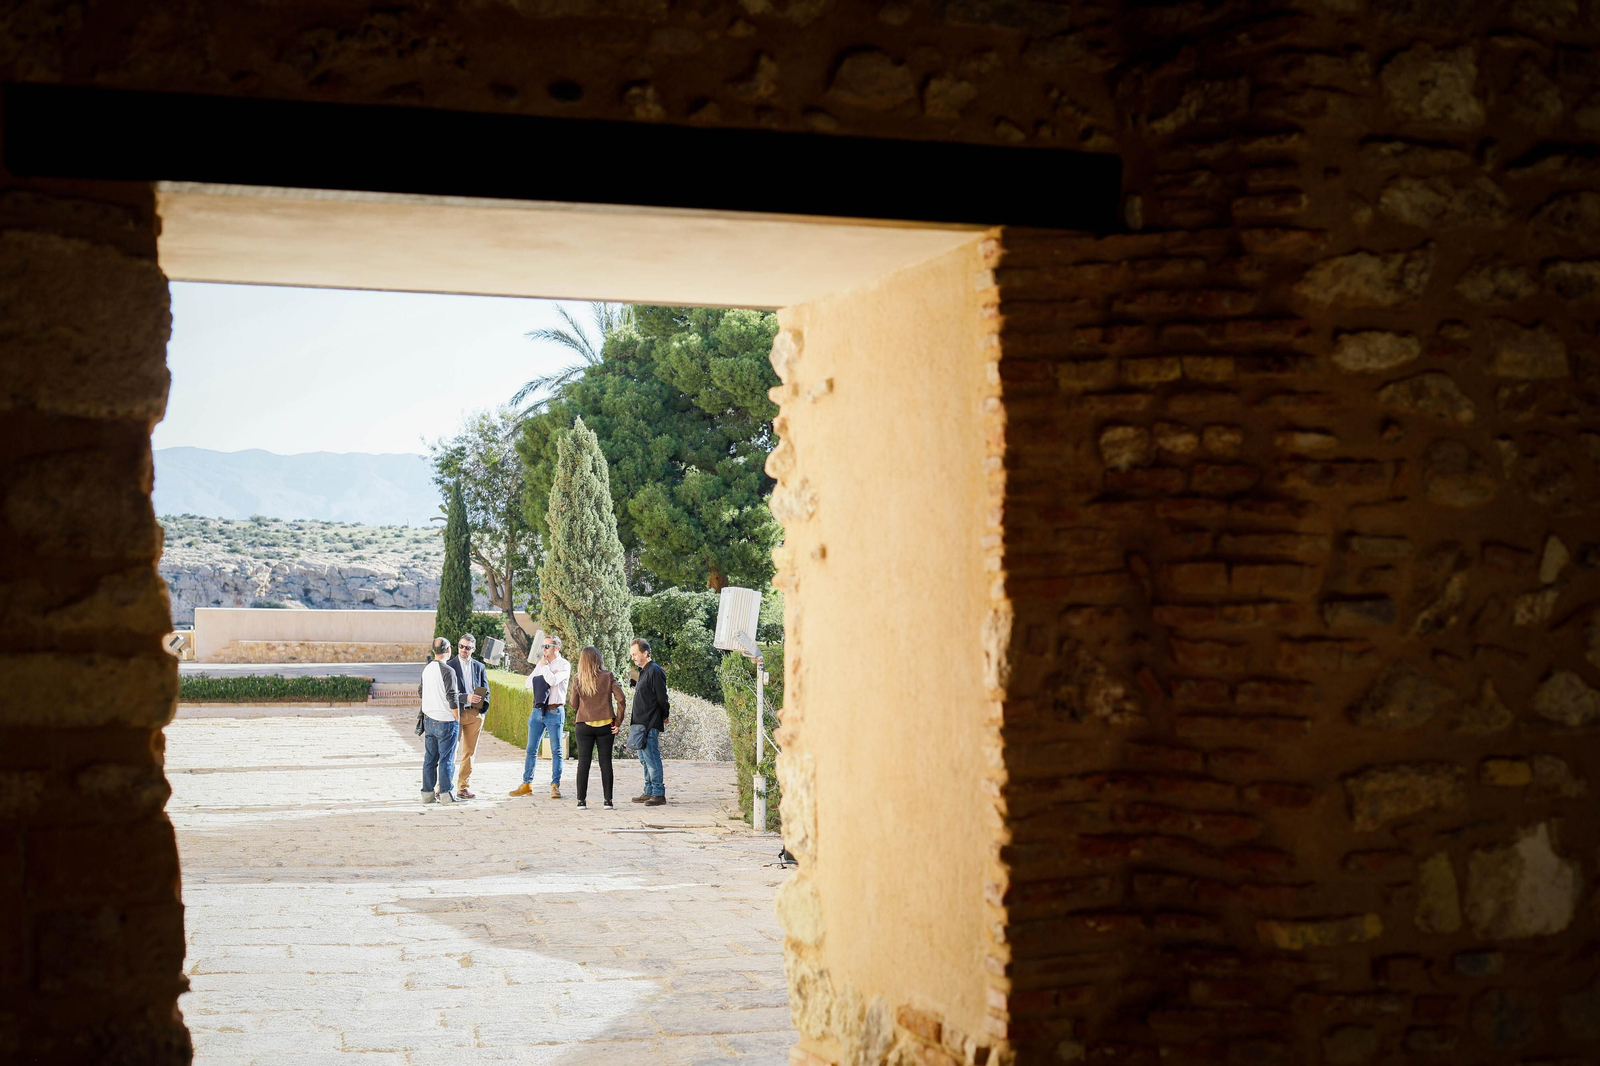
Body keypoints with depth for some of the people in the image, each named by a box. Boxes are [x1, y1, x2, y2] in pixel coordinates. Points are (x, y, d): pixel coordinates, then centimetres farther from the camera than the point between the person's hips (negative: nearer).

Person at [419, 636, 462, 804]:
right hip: (445, 721, -7)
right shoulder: (447, 671, -15)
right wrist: (457, 718, -7)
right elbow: (452, 698, -18)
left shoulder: (426, 669, 8)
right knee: (446, 759, -1)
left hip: (429, 720, 7)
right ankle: (445, 794, 0)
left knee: (429, 759, 11)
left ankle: (427, 793, 14)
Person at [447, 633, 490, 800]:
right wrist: (466, 698, -20)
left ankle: (462, 787, 14)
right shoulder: (450, 666, -2)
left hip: (474, 714, 4)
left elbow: (486, 691, 12)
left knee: (469, 753, 7)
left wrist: (483, 710, -5)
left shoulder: (480, 667, 11)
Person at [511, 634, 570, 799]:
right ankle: (526, 784, 11)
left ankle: (555, 786, 2)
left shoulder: (564, 665, -2)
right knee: (531, 749, 6)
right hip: (538, 710, 6)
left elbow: (553, 680, -19)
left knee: (556, 751, -1)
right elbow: (529, 682, 7)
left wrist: (544, 667, -4)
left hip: (554, 711, -6)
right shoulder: (541, 664, 16)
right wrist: (545, 675, -6)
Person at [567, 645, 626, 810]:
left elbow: (573, 704, 1)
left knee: (583, 763, 5)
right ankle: (608, 801, 4)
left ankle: (581, 801, 5)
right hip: (605, 726, 0)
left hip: (583, 726, 0)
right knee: (605, 762, 5)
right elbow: (621, 700, -9)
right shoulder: (608, 677, -5)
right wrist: (618, 722, -2)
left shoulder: (577, 679, -4)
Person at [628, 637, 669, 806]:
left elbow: (662, 699, -14)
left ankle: (659, 794, -5)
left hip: (650, 724, -10)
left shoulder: (654, 672, -14)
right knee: (644, 759, 14)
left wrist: (663, 718, -4)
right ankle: (649, 792, 20)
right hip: (641, 724, 10)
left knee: (651, 759, -9)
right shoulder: (643, 672, 17)